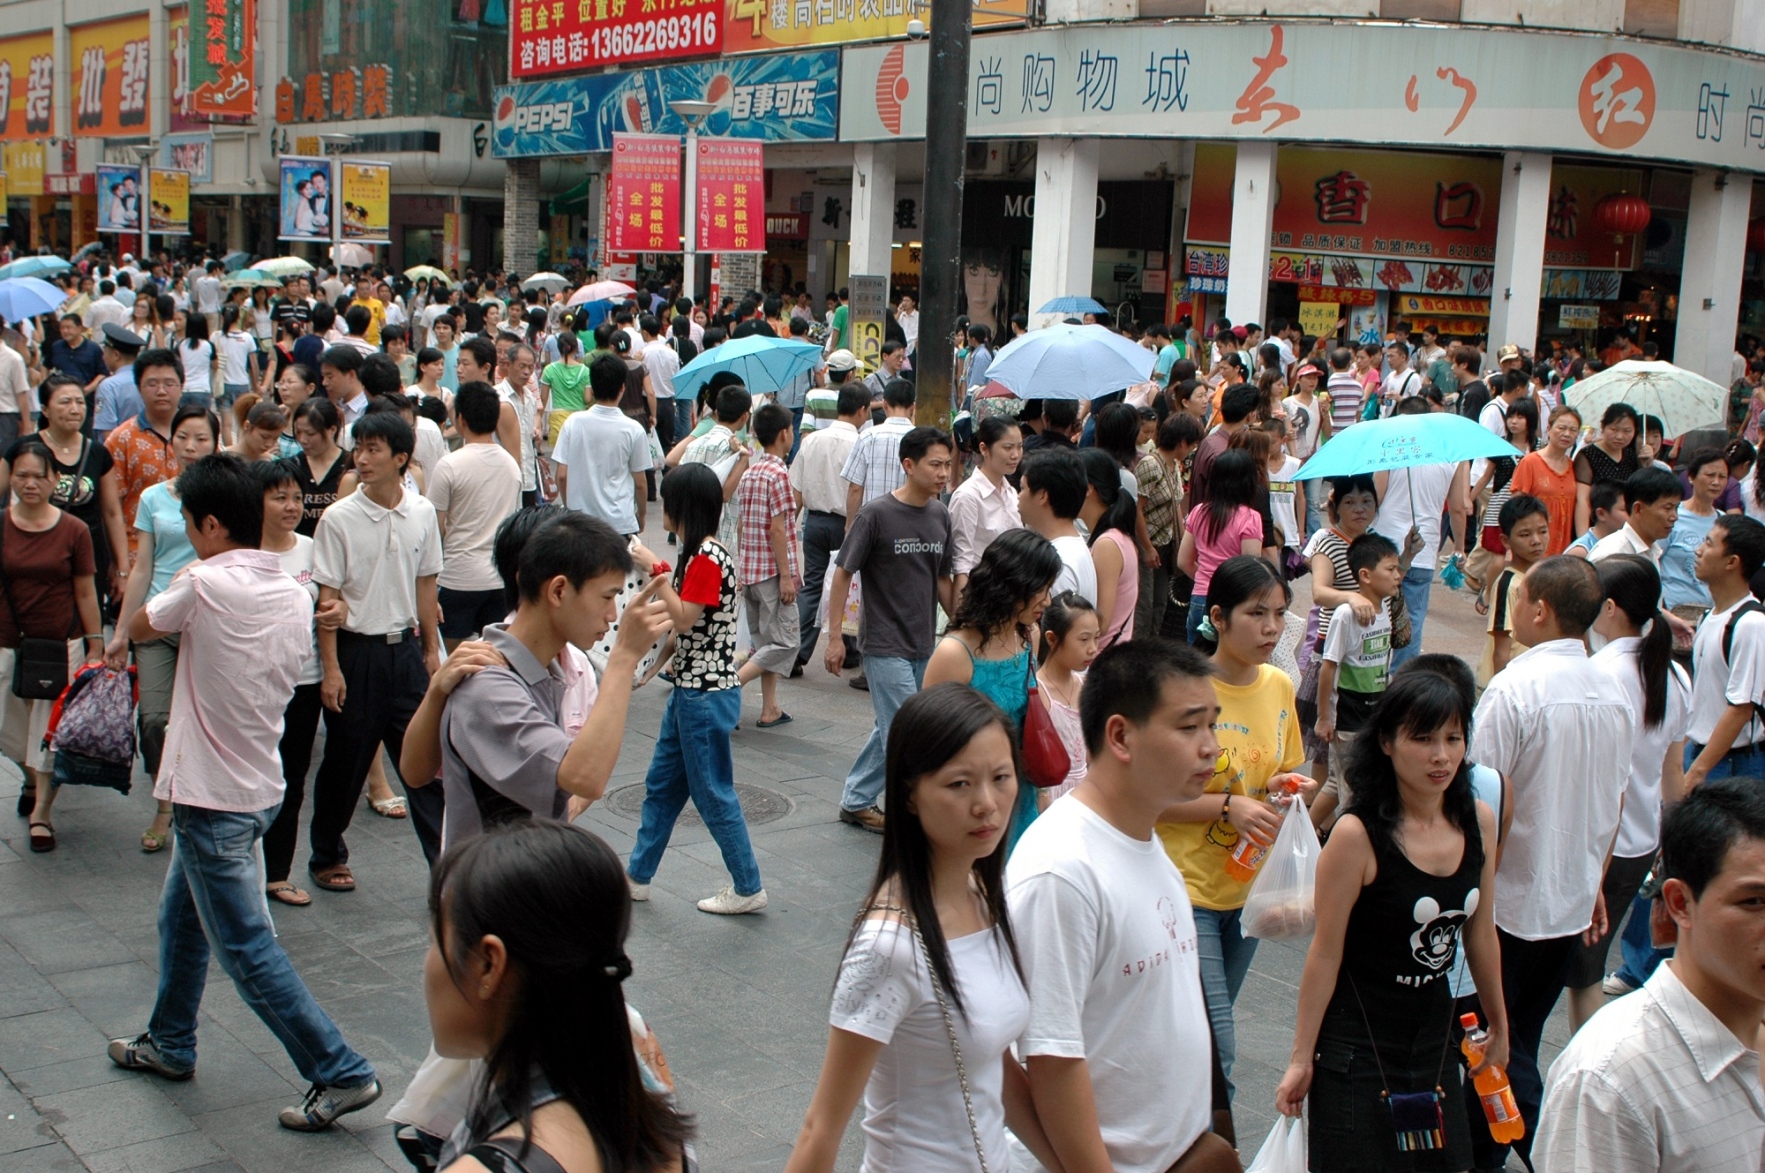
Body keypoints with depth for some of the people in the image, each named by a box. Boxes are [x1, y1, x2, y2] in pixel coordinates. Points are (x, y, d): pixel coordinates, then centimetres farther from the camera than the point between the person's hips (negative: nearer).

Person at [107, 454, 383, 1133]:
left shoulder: (205, 583, -19)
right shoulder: (295, 595, 2)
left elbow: (139, 629, -2)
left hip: (214, 798, -9)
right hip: (260, 785, 9)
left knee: (245, 947, -2)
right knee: (181, 918, 25)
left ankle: (341, 1074, 0)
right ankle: (170, 1044, 41)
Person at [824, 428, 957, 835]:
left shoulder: (940, 515, 4)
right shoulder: (877, 514, -13)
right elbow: (843, 574, -8)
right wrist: (835, 638, -9)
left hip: (924, 645, 7)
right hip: (885, 645, -6)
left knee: (891, 731, 17)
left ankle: (856, 801, 33)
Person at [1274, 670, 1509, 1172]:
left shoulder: (1477, 821, -4)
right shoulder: (1358, 834, -21)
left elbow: (1480, 932, 9)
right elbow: (1325, 952, -15)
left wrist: (1499, 1025, 18)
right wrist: (1301, 1058, -10)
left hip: (1435, 1037, 6)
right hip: (1357, 1045, -5)